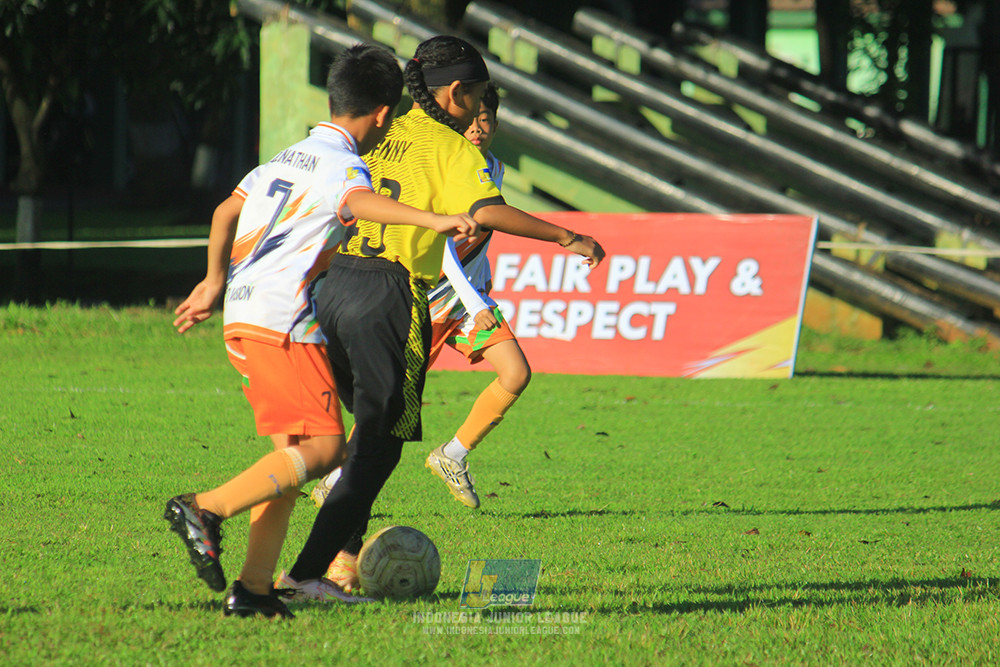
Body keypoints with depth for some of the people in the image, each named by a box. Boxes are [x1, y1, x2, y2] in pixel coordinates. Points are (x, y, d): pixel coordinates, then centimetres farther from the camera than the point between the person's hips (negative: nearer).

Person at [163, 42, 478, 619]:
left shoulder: (288, 158, 20)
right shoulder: (343, 167, -7)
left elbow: (226, 212, 28)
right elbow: (360, 201, -31)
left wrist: (215, 282, 41)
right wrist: (433, 220, -45)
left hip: (242, 315, 9)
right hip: (283, 320, -9)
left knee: (293, 450, 10)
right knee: (323, 447, -11)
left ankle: (254, 587, 4)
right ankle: (206, 508, -21)